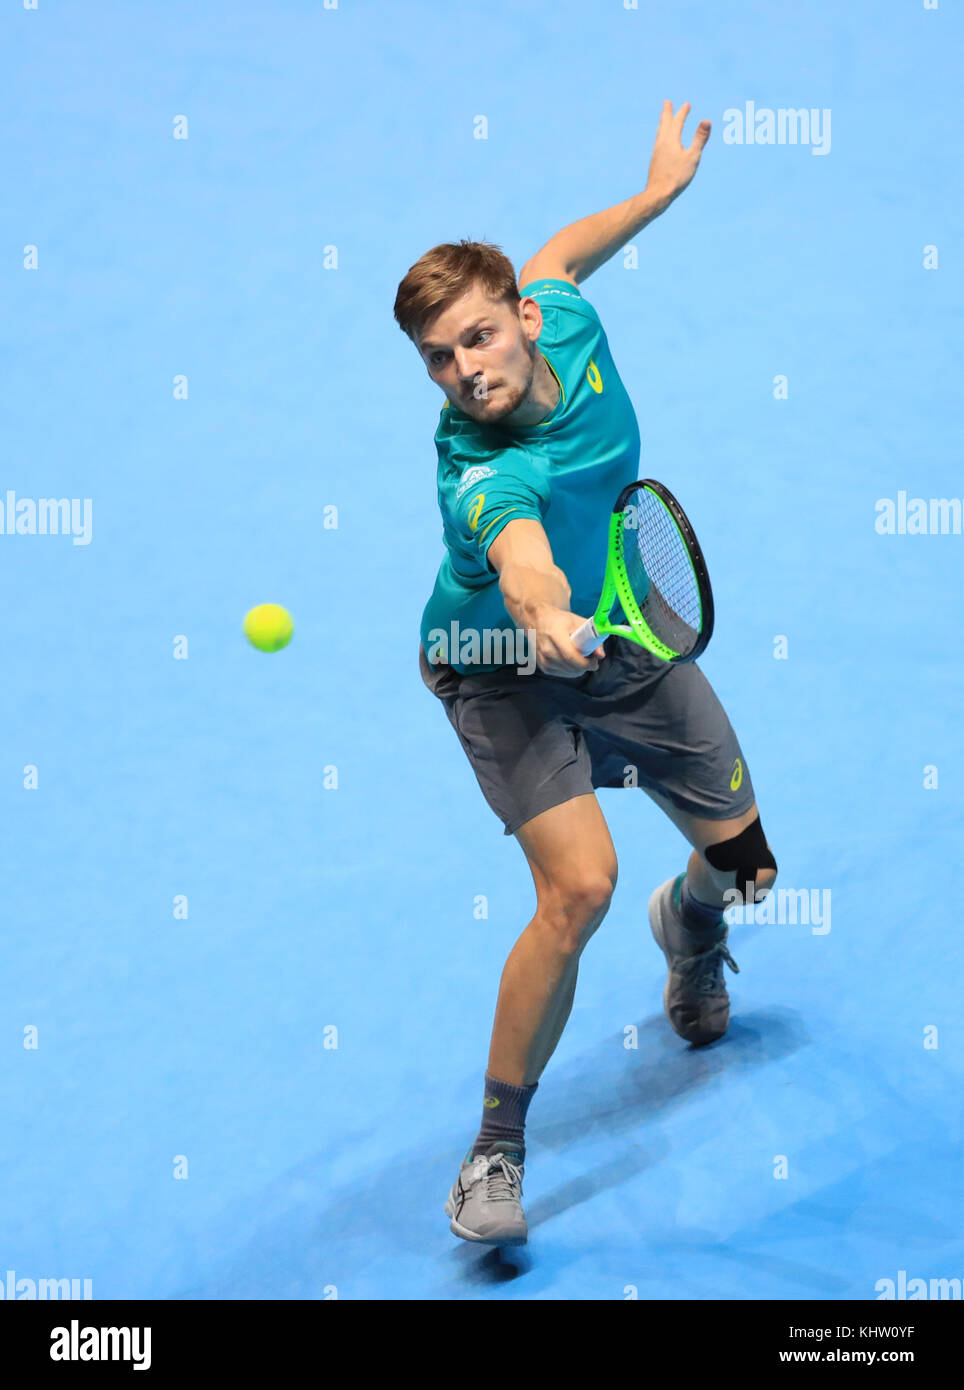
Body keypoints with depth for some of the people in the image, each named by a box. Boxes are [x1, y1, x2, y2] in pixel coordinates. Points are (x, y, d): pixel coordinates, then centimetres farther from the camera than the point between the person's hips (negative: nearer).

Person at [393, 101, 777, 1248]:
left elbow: (556, 257, 8)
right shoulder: (484, 473, -37)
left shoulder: (567, 321, -17)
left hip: (622, 635, 6)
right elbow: (520, 555, -60)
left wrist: (657, 191, 14)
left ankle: (689, 921, 51)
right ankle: (497, 1149, -7)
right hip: (505, 671, -6)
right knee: (579, 885, -26)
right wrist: (543, 612, -81)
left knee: (742, 860, 10)